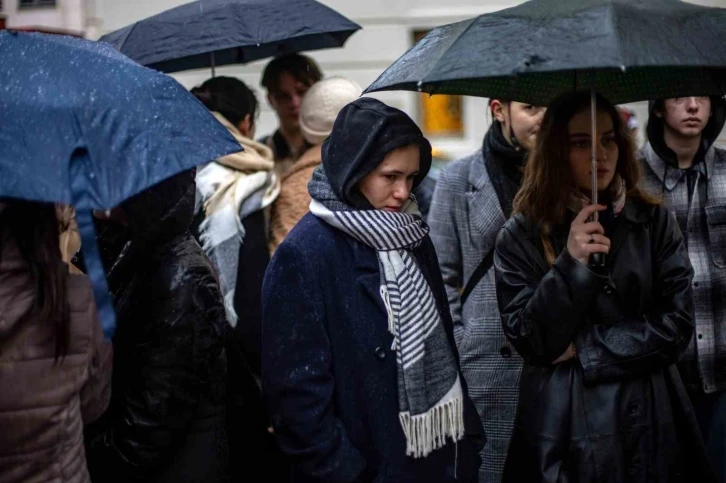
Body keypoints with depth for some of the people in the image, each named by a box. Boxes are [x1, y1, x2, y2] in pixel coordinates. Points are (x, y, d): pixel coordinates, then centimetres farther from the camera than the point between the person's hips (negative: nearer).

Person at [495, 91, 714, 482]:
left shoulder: (654, 222, 1)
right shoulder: (521, 235, -4)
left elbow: (676, 325, -5)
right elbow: (528, 340, -9)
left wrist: (582, 349, -11)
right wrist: (571, 264, -21)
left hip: (647, 420, 2)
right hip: (562, 424, -1)